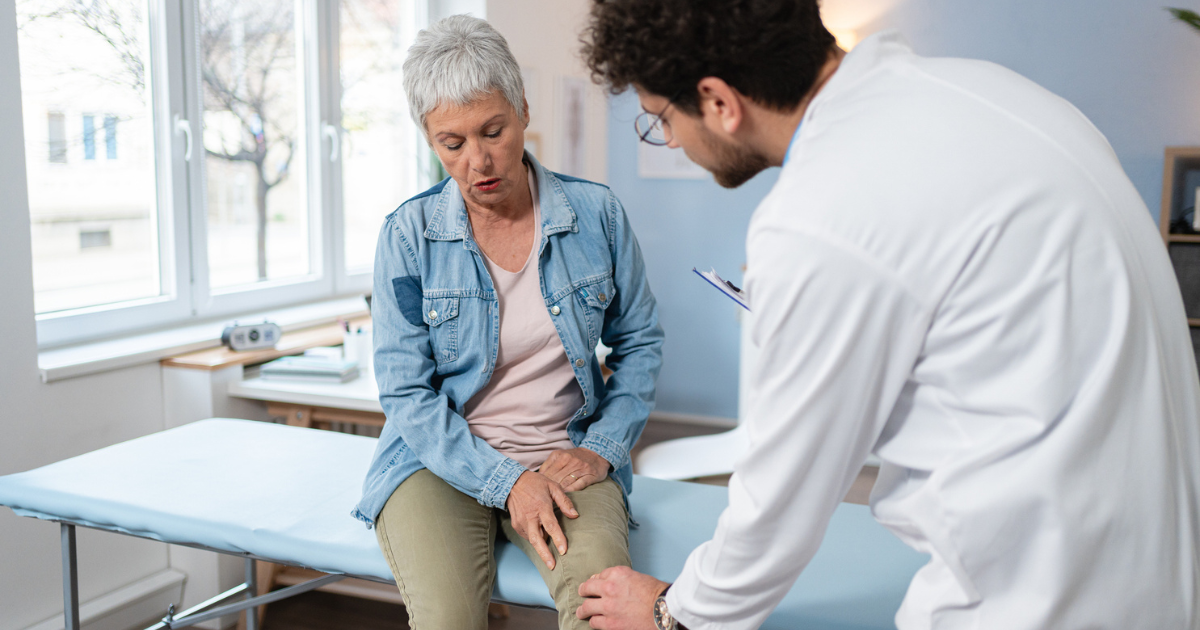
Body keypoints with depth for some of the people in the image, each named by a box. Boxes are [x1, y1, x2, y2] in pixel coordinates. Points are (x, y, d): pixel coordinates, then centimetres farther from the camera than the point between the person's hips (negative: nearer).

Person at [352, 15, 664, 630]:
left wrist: (602, 447, -3)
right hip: (442, 459, 0)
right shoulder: (409, 234, -5)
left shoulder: (596, 214, -1)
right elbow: (406, 392, -5)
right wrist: (506, 480, -15)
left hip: (563, 458, 1)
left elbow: (638, 342, 10)